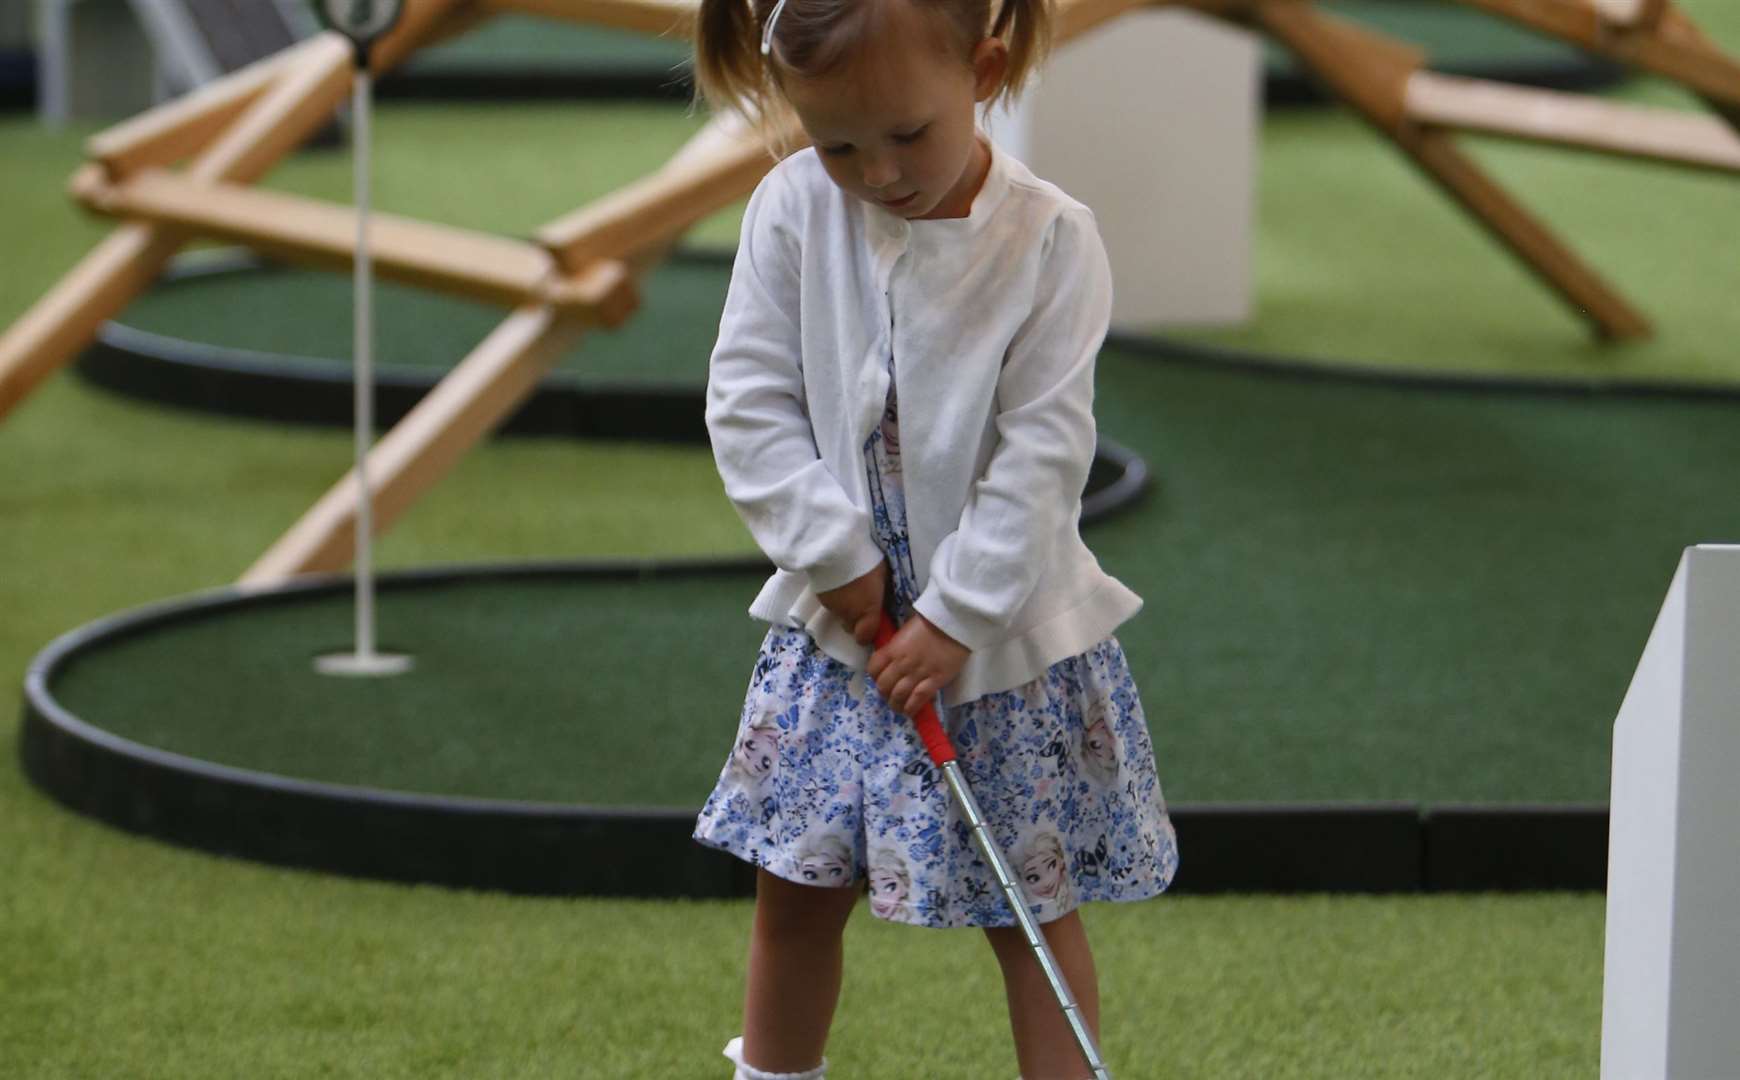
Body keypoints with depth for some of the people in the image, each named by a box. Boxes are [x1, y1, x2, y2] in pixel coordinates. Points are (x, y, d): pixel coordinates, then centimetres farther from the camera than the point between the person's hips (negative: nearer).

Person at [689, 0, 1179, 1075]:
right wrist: (836, 552, -12)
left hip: (1002, 630, -3)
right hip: (839, 619, 3)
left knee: (1032, 906, 5)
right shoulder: (795, 210, -8)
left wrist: (955, 617, -17)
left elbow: (1043, 452, -16)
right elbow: (750, 401, -5)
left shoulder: (1050, 239, -16)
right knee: (796, 888, 10)